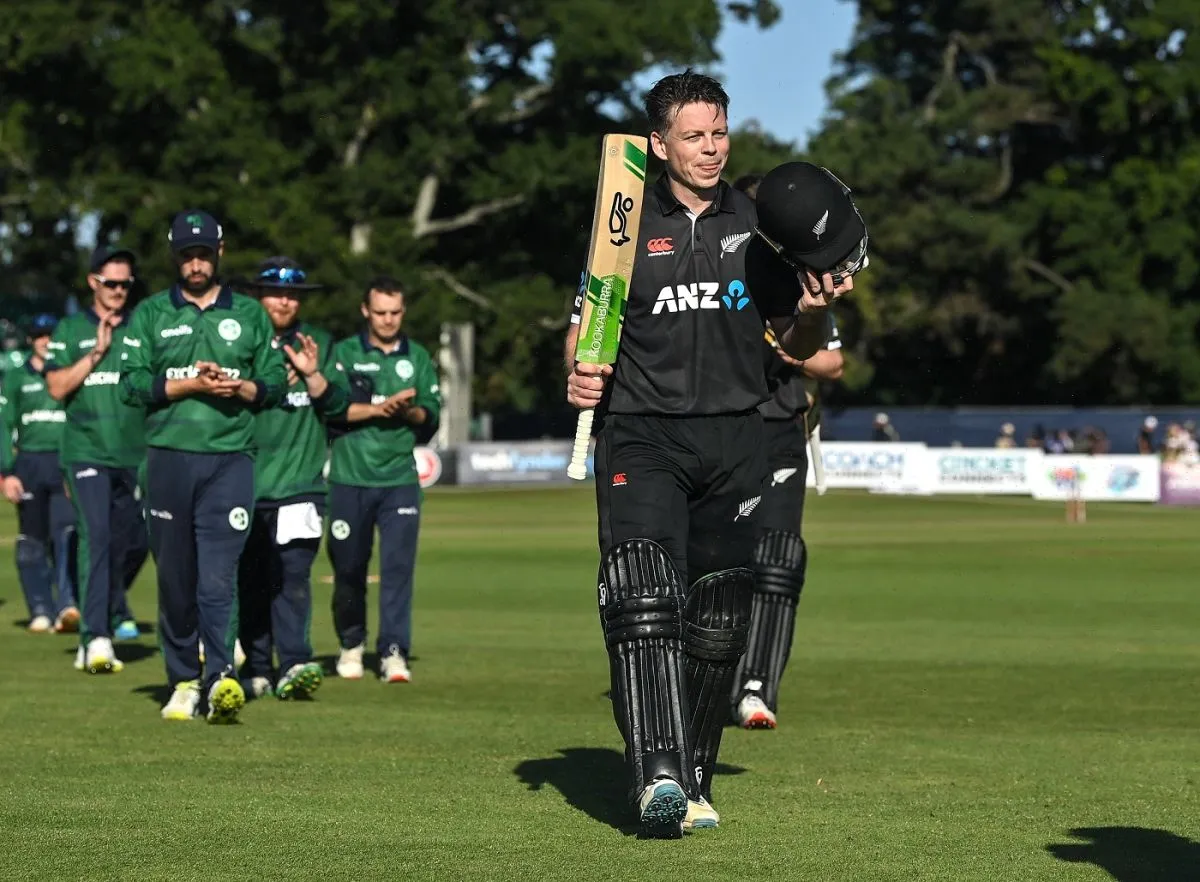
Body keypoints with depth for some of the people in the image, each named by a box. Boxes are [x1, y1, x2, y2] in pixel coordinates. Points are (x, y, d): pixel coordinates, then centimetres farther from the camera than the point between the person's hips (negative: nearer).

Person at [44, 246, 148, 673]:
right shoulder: (71, 330, 7)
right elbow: (57, 387, -2)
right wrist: (97, 353, -8)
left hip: (137, 455, 3)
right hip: (87, 452, -3)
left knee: (123, 545, 6)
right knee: (95, 537, -16)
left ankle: (108, 621, 19)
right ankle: (95, 639, -22)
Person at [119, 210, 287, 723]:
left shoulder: (250, 315, 13)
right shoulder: (151, 315, 11)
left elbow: (275, 384, 11)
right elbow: (132, 385, 2)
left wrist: (239, 388, -9)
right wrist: (190, 385, -10)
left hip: (230, 458, -1)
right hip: (168, 458, 1)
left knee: (218, 577, -12)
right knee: (175, 577, 4)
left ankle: (220, 678, -19)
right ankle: (183, 681, 13)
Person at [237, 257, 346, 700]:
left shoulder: (319, 344, 12)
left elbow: (338, 407, 7)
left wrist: (313, 375, -9)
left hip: (299, 483, 0)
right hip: (244, 484, 1)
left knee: (292, 576, -12)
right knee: (249, 581, 4)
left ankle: (294, 665, -18)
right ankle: (258, 668, 11)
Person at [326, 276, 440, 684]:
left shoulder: (418, 358, 12)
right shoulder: (344, 354, 6)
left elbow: (432, 415, 8)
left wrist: (409, 411, -13)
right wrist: (379, 408, -16)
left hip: (400, 478, 1)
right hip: (350, 478, -1)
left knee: (398, 565, -8)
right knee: (348, 566, 5)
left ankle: (393, 652, -8)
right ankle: (351, 644, 23)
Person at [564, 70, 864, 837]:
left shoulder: (759, 227, 11)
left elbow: (799, 344, 15)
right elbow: (587, 321, 8)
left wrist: (815, 310, -7)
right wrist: (581, 372, -13)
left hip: (733, 442, 3)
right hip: (640, 436, -3)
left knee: (718, 618, 6)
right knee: (645, 601, -20)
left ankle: (693, 781, 18)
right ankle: (657, 778, -30)